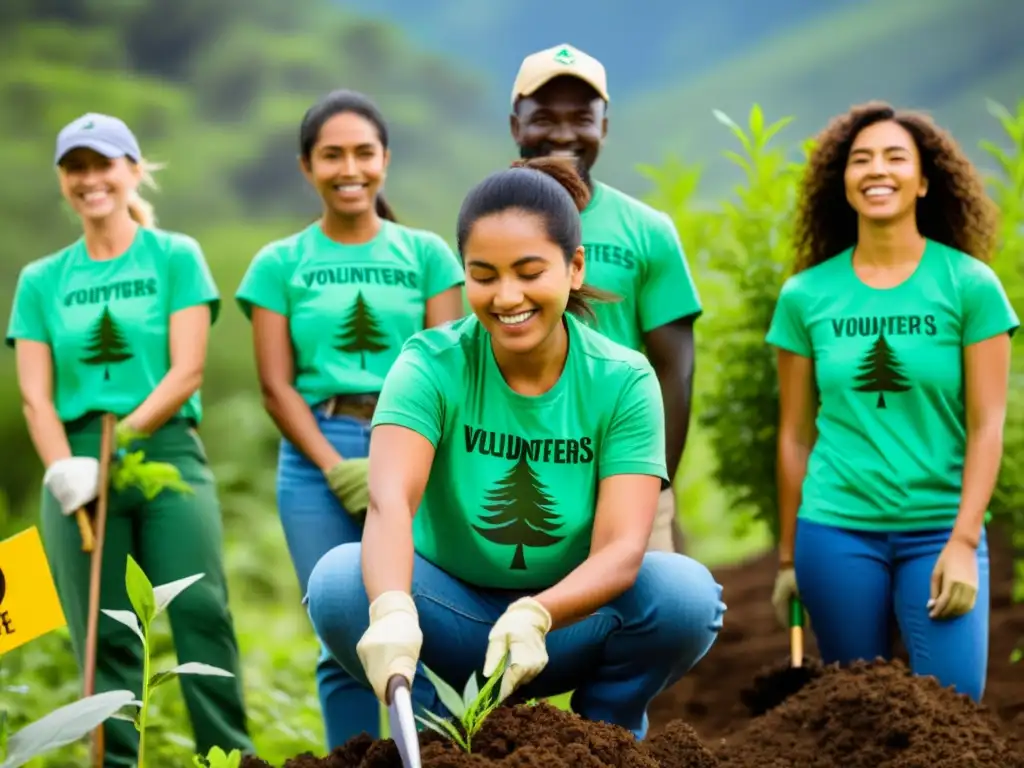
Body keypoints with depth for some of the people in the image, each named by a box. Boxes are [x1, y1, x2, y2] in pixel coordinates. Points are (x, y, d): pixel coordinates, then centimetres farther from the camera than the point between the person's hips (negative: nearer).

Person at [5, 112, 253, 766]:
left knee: (200, 610, -13)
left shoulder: (175, 257, 7)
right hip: (78, 464, 2)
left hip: (167, 452, -2)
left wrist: (125, 433, -13)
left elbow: (187, 372, -2)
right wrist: (64, 468, -10)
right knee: (103, 634, 0)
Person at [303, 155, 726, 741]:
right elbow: (390, 500, -31)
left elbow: (621, 549, -22)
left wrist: (536, 616, -43)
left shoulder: (623, 382, -12)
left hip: (569, 623, 0)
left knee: (686, 591, -29)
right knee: (340, 579, -30)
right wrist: (392, 609, -53)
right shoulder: (431, 365, -14)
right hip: (454, 615, 0)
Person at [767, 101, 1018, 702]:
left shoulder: (969, 285, -1)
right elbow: (796, 434, 8)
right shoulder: (806, 296, 4)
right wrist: (788, 555, 10)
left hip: (940, 532, -1)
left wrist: (963, 542, -11)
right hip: (836, 532, 1)